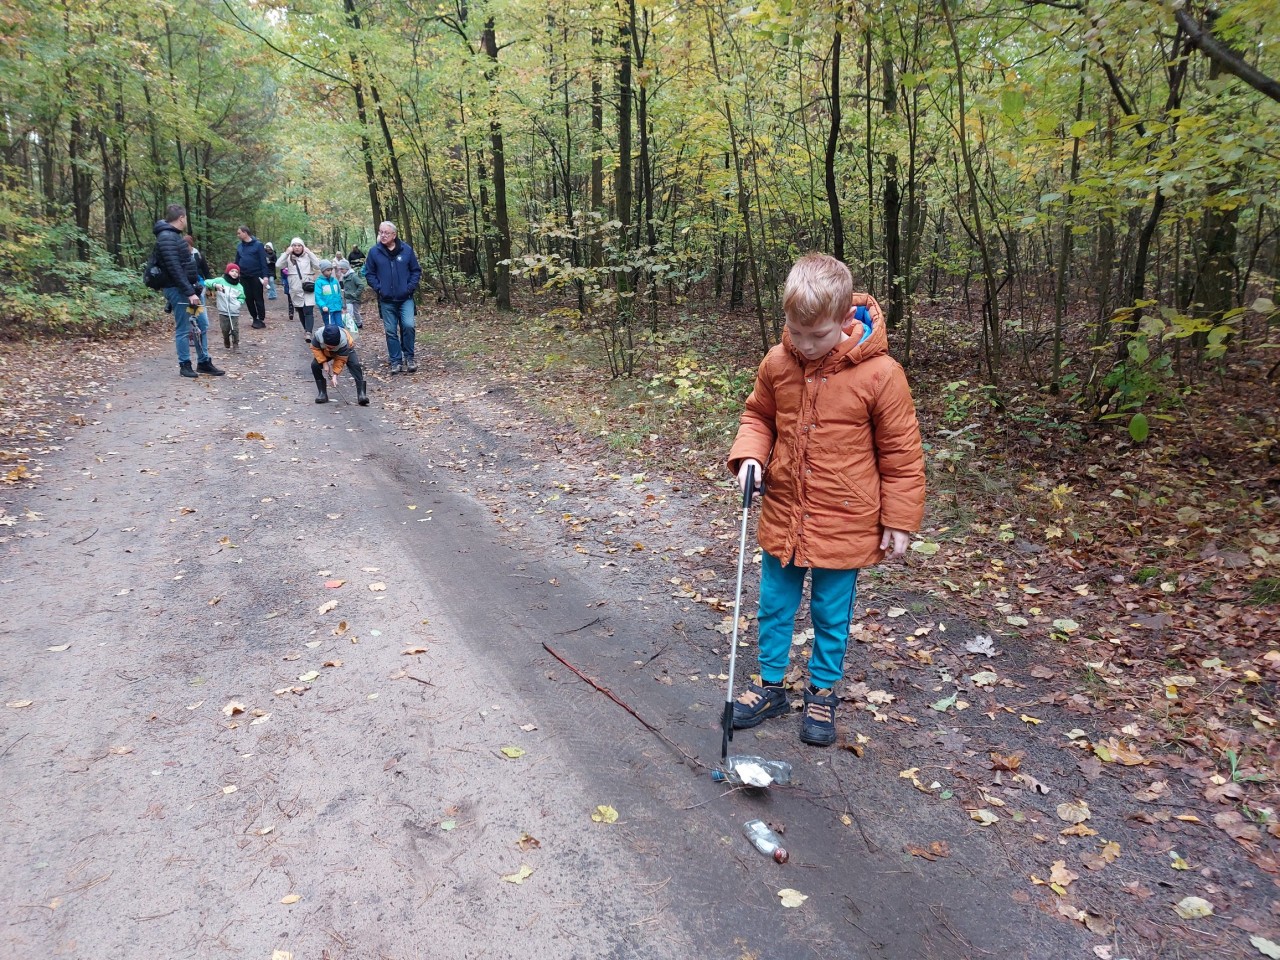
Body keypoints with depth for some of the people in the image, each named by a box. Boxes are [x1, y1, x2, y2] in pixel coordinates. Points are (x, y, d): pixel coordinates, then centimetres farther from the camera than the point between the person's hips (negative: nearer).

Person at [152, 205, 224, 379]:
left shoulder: (174, 236, 15)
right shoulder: (167, 238, -17)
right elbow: (174, 269, -23)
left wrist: (194, 287, 18)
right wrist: (189, 292, -25)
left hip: (189, 288, 10)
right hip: (178, 290, -10)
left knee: (202, 324, 12)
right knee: (183, 329, -1)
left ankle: (204, 362, 19)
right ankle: (185, 365, 10)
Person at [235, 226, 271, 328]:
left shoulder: (258, 244, -7)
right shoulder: (239, 246, 8)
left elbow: (263, 261, -10)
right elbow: (237, 261, 14)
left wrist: (265, 276, -17)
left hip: (256, 276, -5)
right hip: (244, 277, 5)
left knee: (258, 298, 0)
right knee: (248, 299, 7)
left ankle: (262, 320, 6)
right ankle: (254, 318, 16)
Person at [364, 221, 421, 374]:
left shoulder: (406, 250, -2)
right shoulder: (374, 251, -2)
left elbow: (416, 270, 4)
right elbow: (369, 273, 5)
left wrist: (411, 287, -7)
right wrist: (378, 288, -6)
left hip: (405, 298, -1)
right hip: (386, 300, 1)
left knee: (408, 325, -14)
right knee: (391, 331, 4)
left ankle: (409, 356, 4)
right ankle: (396, 361, 13)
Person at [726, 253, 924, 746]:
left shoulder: (879, 373, -16)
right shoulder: (777, 363, -6)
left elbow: (901, 453, -8)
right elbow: (758, 416, 12)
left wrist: (899, 520, -5)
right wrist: (749, 454, -8)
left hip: (845, 522, -3)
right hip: (783, 515, 4)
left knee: (831, 613, 14)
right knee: (774, 605, 16)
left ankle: (823, 692, 35)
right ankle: (771, 685, 37)